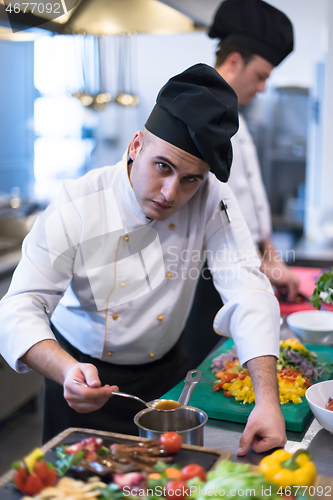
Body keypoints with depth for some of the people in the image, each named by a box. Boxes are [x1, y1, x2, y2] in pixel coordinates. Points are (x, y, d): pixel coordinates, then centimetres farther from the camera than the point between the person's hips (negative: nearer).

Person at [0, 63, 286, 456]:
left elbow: (247, 290, -25)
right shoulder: (76, 208, -24)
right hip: (83, 373, -2)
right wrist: (67, 371, -46)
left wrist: (267, 399, -36)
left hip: (165, 372, 2)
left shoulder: (211, 199, -18)